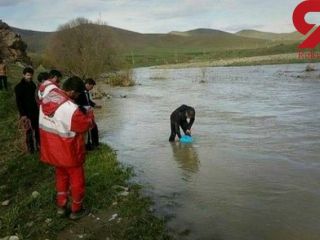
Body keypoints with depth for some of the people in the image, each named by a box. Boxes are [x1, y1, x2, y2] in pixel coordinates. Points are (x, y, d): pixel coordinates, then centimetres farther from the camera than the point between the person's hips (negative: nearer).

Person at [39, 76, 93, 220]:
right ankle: (76, 210, 27)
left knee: (61, 176, 26)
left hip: (51, 149, 7)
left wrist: (80, 114, 4)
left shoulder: (46, 100, -4)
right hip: (68, 151, -7)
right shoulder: (70, 108, -30)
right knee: (77, 180, 13)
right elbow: (86, 125, -18)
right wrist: (89, 114, 1)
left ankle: (61, 206, 35)